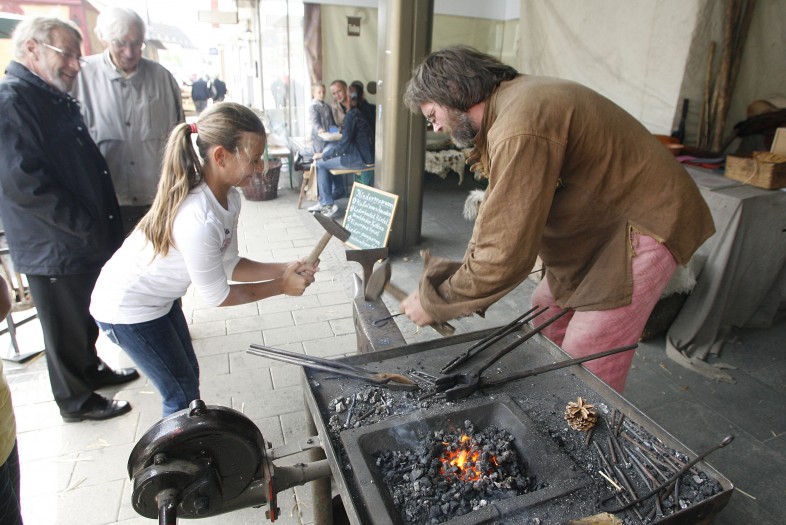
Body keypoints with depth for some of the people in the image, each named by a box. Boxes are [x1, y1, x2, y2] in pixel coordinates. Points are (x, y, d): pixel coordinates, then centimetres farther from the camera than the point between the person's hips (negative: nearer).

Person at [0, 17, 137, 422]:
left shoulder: (53, 98, 13)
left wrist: (102, 226, 12)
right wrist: (90, 228, -21)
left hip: (86, 240, 9)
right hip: (53, 248, -8)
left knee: (86, 318, 23)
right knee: (66, 327, 9)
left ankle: (91, 368, 44)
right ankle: (76, 401, 27)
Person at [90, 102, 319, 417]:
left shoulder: (228, 198, -12)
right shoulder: (198, 219, -38)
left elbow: (228, 265, -3)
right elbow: (216, 296, -24)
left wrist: (284, 269, -13)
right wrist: (281, 287, -17)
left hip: (161, 298, 8)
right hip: (128, 309, -8)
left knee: (188, 377, 20)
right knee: (183, 393, 6)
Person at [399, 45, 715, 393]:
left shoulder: (521, 129, -29)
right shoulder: (511, 101, 5)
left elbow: (507, 254, -29)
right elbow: (498, 215, 9)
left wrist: (434, 303, -16)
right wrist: (454, 280, 1)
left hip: (642, 228, -10)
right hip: (600, 225, 10)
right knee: (541, 328, 16)